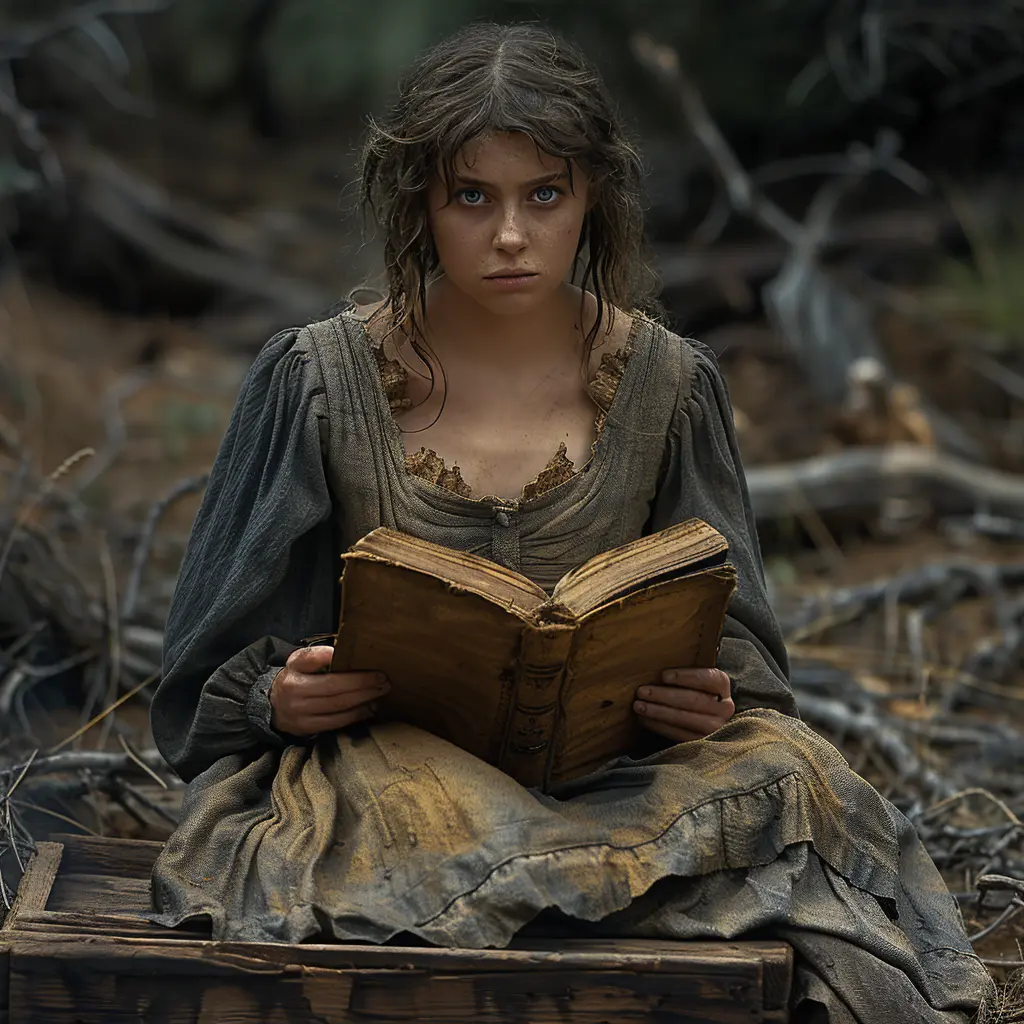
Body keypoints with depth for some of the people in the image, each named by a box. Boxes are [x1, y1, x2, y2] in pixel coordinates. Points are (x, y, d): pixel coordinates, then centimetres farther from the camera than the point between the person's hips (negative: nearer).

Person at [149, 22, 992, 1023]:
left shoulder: (667, 384, 6)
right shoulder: (317, 379, 2)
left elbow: (730, 649, 11)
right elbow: (225, 673, 7)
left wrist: (711, 702, -13)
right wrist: (278, 699, -17)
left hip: (614, 765, 1)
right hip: (387, 761, -1)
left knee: (784, 778, -29)